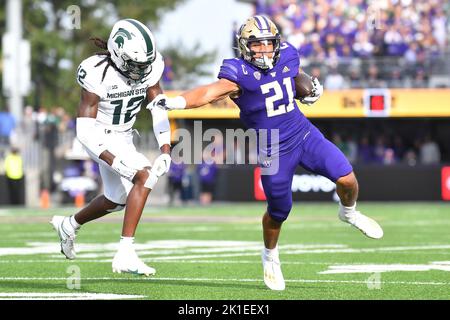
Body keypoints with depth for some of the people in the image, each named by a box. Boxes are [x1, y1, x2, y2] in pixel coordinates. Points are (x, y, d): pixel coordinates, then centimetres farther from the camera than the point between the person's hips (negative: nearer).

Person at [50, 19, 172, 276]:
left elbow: (159, 111, -6)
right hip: (101, 139, -7)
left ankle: (69, 225, 51)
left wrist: (165, 151, -19)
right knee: (144, 176, -26)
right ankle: (125, 255, -26)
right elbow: (85, 131, -28)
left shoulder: (149, 68, -13)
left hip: (124, 137, 7)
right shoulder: (98, 73, -29)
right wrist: (115, 161, -37)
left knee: (117, 201, 22)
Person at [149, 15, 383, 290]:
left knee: (347, 179, -8)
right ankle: (270, 257, 36)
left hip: (304, 134, 4)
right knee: (279, 212, 5)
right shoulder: (240, 74, -20)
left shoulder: (287, 58, -2)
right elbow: (211, 92, -36)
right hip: (273, 151, -4)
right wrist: (176, 102, -52)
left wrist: (311, 88, 4)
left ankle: (349, 212, 28)